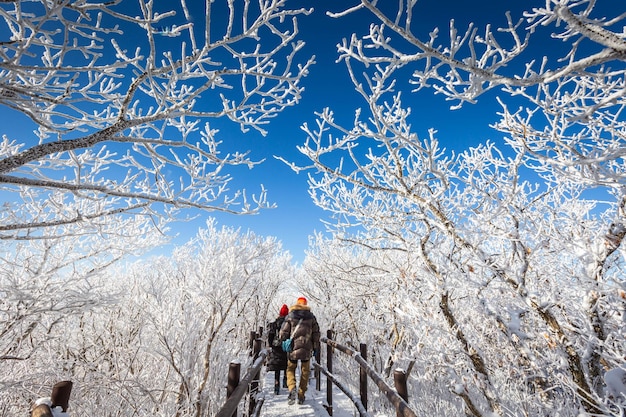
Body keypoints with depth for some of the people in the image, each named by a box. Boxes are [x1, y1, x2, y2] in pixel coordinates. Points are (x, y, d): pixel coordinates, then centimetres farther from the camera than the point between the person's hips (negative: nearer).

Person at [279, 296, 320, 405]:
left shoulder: (290, 315, 0)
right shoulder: (311, 316, 4)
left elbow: (284, 332, -3)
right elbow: (316, 333, 6)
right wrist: (316, 347, 14)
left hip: (293, 347, -1)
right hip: (306, 348, 1)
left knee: (291, 369, 15)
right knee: (305, 371, 14)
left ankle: (292, 388, -8)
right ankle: (301, 396, 17)